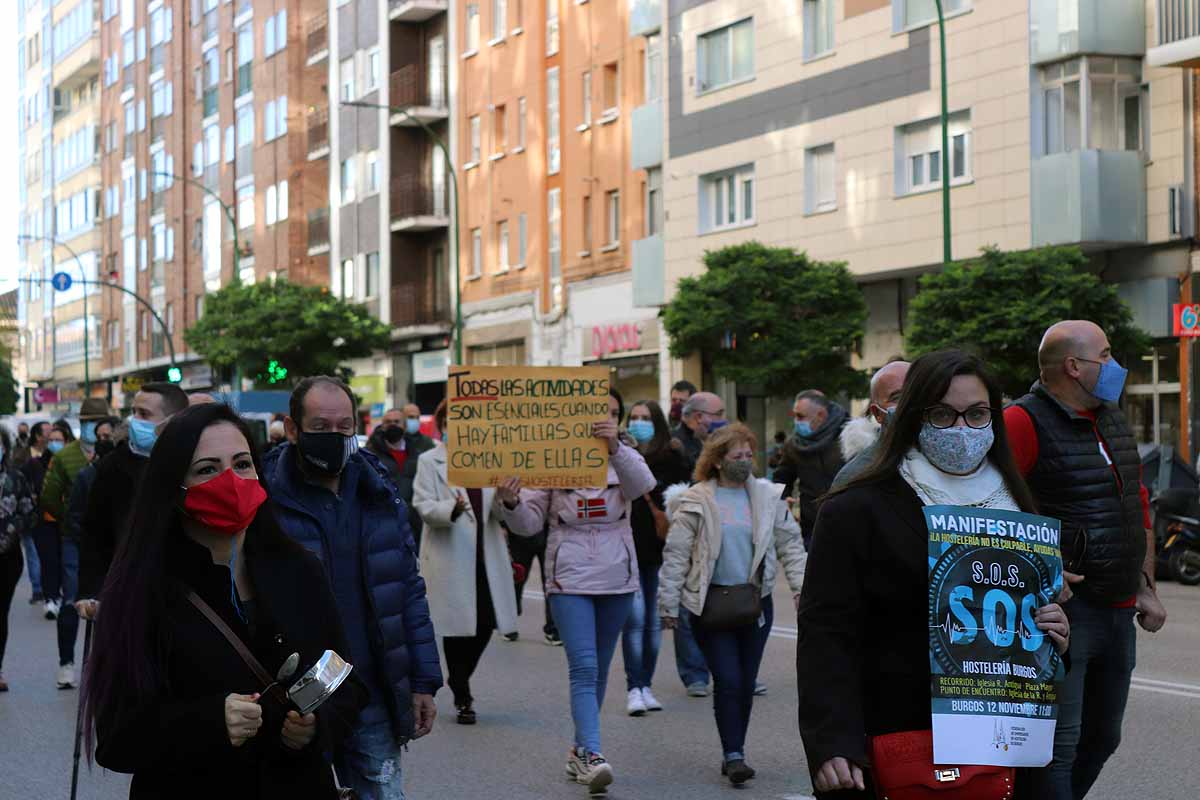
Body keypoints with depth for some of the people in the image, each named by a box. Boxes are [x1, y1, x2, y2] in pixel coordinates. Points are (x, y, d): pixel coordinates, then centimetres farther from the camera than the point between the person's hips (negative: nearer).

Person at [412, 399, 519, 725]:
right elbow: (423, 506, -8)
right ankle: (462, 698, 11)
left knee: (486, 623, 3)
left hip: (485, 555, 4)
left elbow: (496, 511, 9)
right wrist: (452, 509, -27)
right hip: (450, 557, -4)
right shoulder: (429, 461, 2)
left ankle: (458, 680, 29)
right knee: (457, 626, 0)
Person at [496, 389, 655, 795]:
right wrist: (511, 503, -23)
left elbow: (642, 484, -18)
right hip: (570, 578, -3)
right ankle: (590, 754, -22)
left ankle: (579, 752, 23)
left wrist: (616, 447, -35)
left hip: (617, 578, 3)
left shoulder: (624, 456, 6)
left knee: (598, 670, 11)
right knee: (584, 668, -15)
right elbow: (529, 523, -1)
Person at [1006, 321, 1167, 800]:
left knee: (1101, 739, 17)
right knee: (1058, 745, -8)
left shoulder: (1112, 419, 15)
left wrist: (1145, 589, 18)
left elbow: (1139, 507, 22)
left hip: (1119, 611, 9)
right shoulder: (1025, 422, -12)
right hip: (1064, 610, -9)